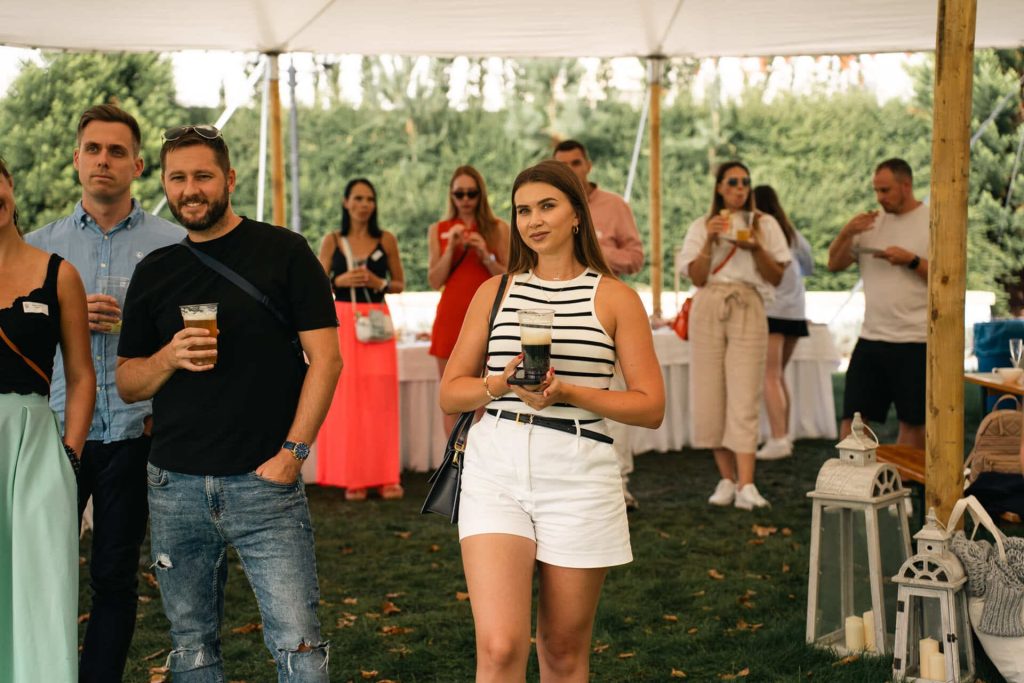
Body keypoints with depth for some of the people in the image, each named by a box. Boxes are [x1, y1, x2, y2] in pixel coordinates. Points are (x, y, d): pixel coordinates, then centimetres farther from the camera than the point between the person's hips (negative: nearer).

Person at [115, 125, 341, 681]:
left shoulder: (283, 252, 0)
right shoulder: (154, 272, 11)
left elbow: (324, 359, -4)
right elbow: (127, 383, 14)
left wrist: (292, 451, -11)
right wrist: (170, 357, -8)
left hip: (265, 483, -4)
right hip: (175, 488, 4)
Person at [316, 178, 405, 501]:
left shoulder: (386, 240, 7)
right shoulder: (332, 241, 6)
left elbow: (400, 284, 12)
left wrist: (380, 283, -8)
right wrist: (340, 280, -11)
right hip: (342, 322, 0)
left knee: (380, 398, -3)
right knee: (345, 398, -3)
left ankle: (386, 476, 4)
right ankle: (352, 478, 4)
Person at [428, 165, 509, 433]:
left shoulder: (498, 229, 5)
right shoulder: (438, 230, 9)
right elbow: (435, 281, 3)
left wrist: (486, 256, -13)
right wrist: (451, 248, -9)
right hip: (451, 318, 2)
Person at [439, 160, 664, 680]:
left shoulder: (614, 298, 4)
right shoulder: (495, 292, 11)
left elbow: (651, 407, 0)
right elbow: (450, 393, 13)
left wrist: (567, 392, -13)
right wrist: (499, 386, -9)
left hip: (577, 477, -1)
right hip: (495, 468, 1)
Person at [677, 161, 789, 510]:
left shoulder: (764, 224, 11)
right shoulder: (702, 226, 12)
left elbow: (776, 276, 5)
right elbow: (697, 277, 2)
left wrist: (756, 248, -10)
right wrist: (709, 241, -9)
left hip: (747, 310, -2)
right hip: (708, 311, 2)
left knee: (744, 398, -11)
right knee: (711, 396, 0)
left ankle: (746, 485, -17)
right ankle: (727, 479, 10)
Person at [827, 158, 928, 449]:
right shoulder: (872, 222, 11)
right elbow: (834, 265, 11)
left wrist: (911, 260, -17)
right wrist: (846, 233, -6)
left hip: (915, 341, -4)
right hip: (871, 338, 5)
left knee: (913, 420, 5)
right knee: (852, 416, 4)